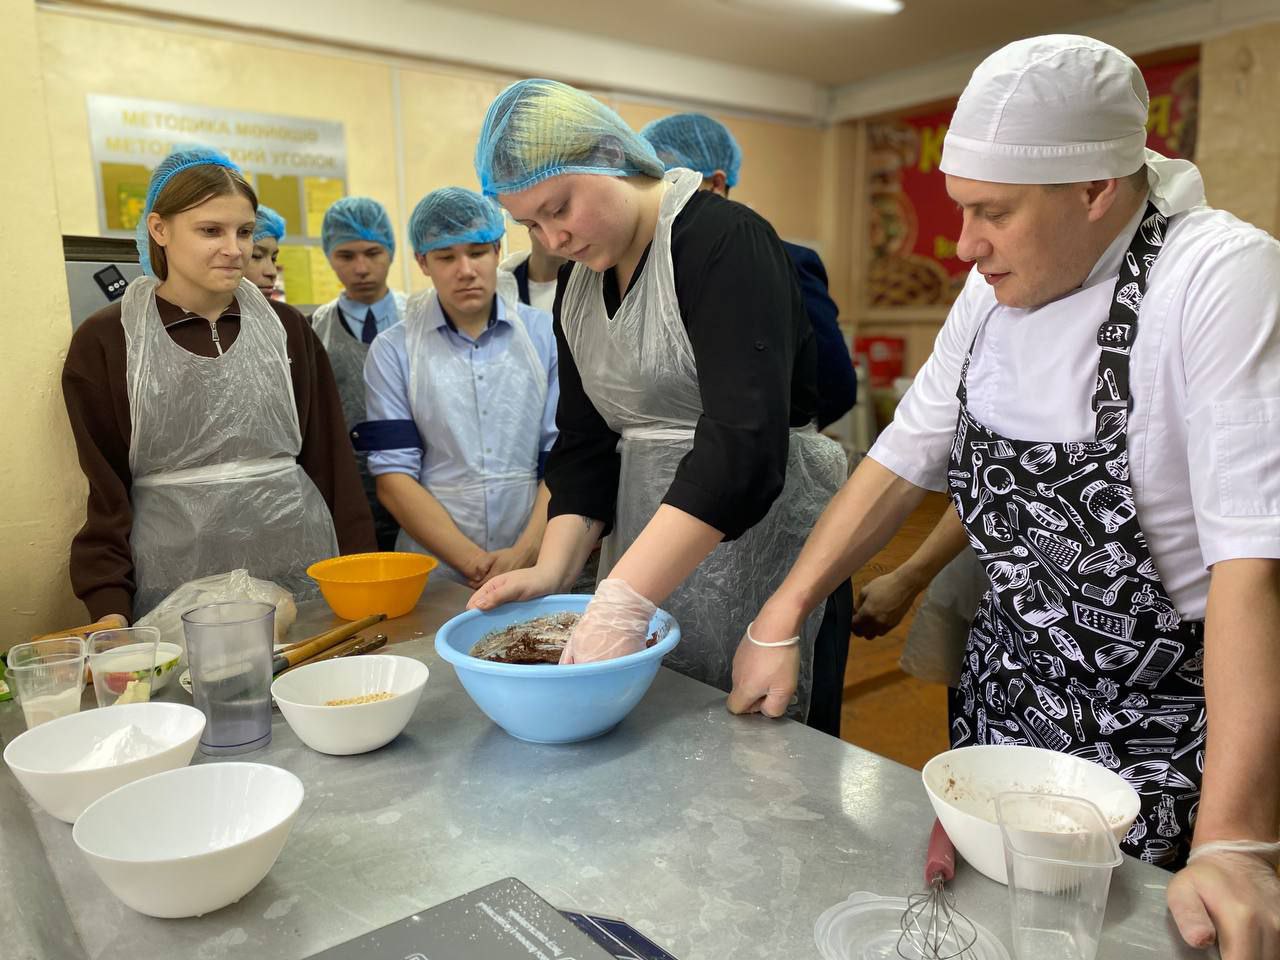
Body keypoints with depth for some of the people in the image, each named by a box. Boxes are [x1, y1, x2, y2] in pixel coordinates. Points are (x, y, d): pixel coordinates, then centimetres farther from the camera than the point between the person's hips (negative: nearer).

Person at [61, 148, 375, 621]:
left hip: (300, 569, 2)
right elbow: (106, 489, 1)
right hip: (176, 583, -1)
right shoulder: (105, 341, 0)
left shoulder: (286, 327, 6)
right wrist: (110, 604, -7)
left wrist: (360, 568, 2)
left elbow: (330, 457, 6)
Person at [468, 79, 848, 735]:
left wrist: (623, 599, -30)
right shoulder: (578, 282, 10)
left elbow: (745, 441, -27)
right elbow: (585, 443, 11)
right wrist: (554, 569, -4)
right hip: (645, 550, 7)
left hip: (754, 537, -6)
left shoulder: (723, 242, -15)